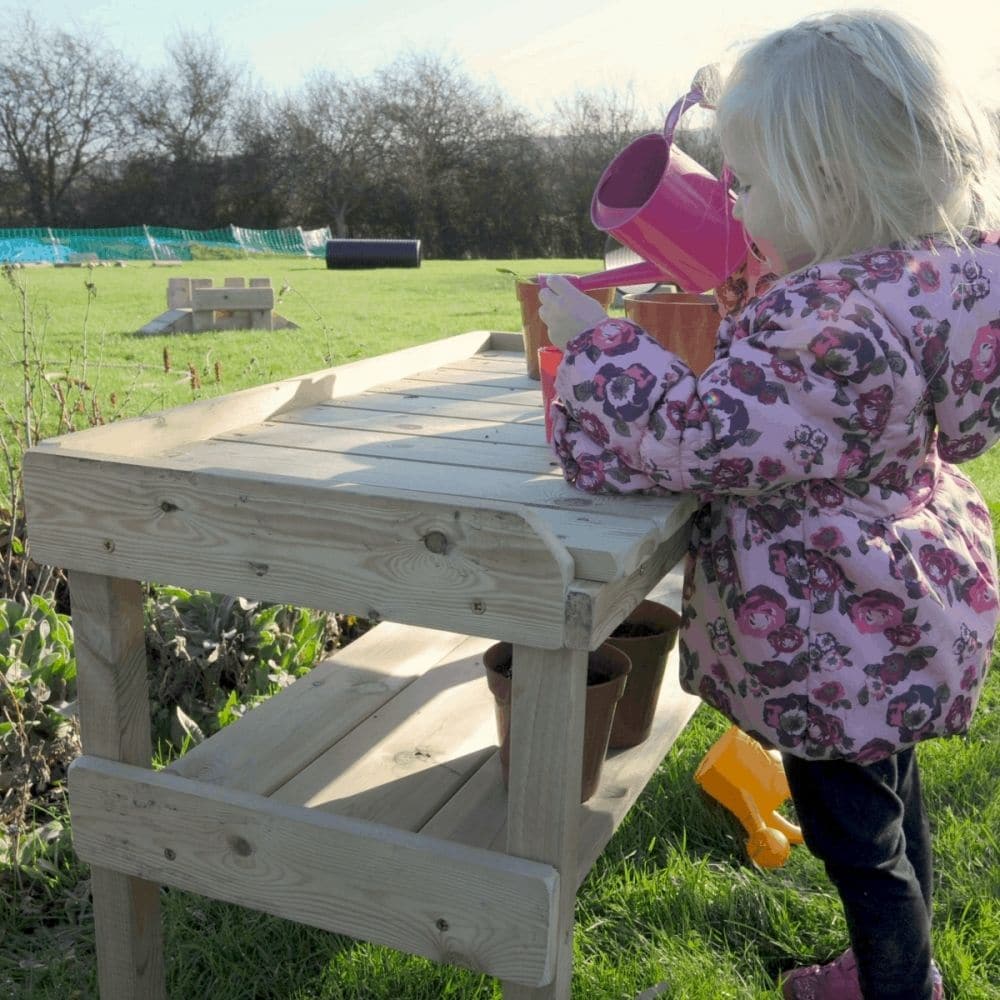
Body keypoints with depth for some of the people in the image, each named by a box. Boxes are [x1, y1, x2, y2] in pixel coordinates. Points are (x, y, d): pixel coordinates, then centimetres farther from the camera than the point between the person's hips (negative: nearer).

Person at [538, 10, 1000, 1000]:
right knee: (889, 801, 27)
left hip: (833, 638, -10)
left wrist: (594, 342, -19)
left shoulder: (835, 328, -33)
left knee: (855, 834, 12)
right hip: (897, 611, 10)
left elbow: (700, 435, -30)